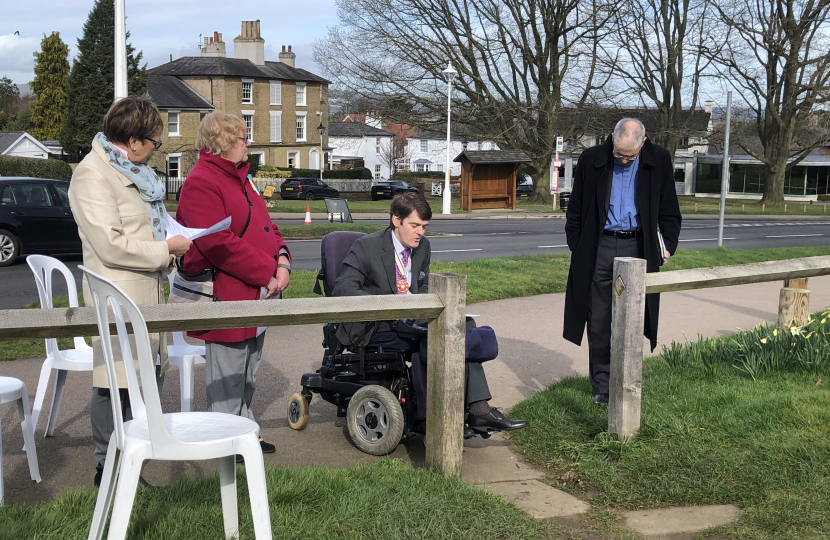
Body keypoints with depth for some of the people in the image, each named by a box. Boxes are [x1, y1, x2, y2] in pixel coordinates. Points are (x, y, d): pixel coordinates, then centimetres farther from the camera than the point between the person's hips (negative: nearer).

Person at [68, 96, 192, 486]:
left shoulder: (133, 171, 17)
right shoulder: (93, 175, -14)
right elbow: (110, 245, -22)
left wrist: (174, 244, 13)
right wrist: (166, 249, -14)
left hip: (147, 293, 10)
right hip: (118, 297, -10)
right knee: (116, 383, -2)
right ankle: (107, 468, 12)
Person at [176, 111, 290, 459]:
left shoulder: (239, 178, 17)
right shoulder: (200, 184, -16)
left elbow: (265, 225, 18)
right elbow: (219, 244, -24)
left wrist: (281, 259, -1)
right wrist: (267, 273, -20)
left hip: (256, 294, 10)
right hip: (227, 294, -10)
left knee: (248, 371, 19)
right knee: (227, 375, 1)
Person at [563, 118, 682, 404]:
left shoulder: (659, 161, 2)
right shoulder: (592, 160, 0)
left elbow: (669, 210, 10)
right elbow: (576, 208, 8)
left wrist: (668, 245, 2)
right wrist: (576, 246, 4)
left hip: (637, 248, 0)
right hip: (600, 248, 0)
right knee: (599, 320, 2)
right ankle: (601, 385, 12)